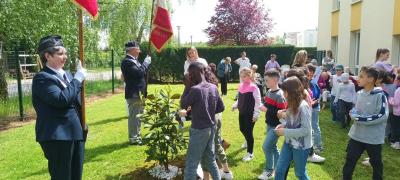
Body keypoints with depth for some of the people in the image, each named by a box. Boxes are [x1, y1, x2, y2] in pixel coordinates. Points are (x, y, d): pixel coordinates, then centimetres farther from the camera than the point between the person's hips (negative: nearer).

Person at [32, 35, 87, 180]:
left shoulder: (67, 74, 12)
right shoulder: (41, 78, -12)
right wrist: (78, 78, -18)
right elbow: (62, 99, -27)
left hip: (76, 133, 8)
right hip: (57, 136, -8)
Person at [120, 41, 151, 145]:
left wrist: (146, 63, 4)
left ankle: (137, 136, 28)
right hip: (134, 94, -10)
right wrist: (146, 62, -15)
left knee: (138, 116, 17)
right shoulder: (127, 62, -16)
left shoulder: (133, 60, 15)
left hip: (138, 93, 10)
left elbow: (141, 72, 16)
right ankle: (133, 138, 6)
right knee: (134, 116, -3)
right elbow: (139, 72, -26)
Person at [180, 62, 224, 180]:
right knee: (210, 159, 22)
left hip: (199, 130, -7)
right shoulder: (213, 87, 1)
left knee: (191, 163, 3)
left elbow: (183, 105, -6)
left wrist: (187, 87, -3)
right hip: (211, 128, 7)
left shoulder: (195, 89, -19)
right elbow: (221, 107, 8)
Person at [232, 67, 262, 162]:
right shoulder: (241, 86, 4)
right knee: (242, 129, 21)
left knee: (249, 132, -1)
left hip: (250, 114, -7)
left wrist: (256, 114, -19)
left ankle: (250, 153, 13)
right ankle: (247, 141, 53)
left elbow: (258, 102, -16)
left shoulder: (254, 87, -17)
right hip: (242, 112, 7)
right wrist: (235, 105, 1)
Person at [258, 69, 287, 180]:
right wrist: (263, 106, -2)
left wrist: (267, 110, -23)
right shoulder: (269, 92, 5)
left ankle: (269, 170, 11)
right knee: (272, 147, 17)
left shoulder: (279, 95, -21)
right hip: (269, 124, 9)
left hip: (276, 126, -9)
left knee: (266, 146, -5)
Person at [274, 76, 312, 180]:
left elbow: (306, 130, -25)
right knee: (279, 171, 11)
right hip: (289, 142, 7)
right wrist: (283, 125, -7)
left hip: (301, 146, -7)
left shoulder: (303, 107, -23)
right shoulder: (292, 105, 3)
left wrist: (285, 132, -23)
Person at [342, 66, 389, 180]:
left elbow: (382, 116, -21)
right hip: (356, 135, 5)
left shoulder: (380, 95, -15)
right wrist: (353, 114, -10)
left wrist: (360, 118, -20)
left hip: (374, 138, -5)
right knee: (349, 161, 12)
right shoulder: (359, 94, 3)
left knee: (376, 164, 17)